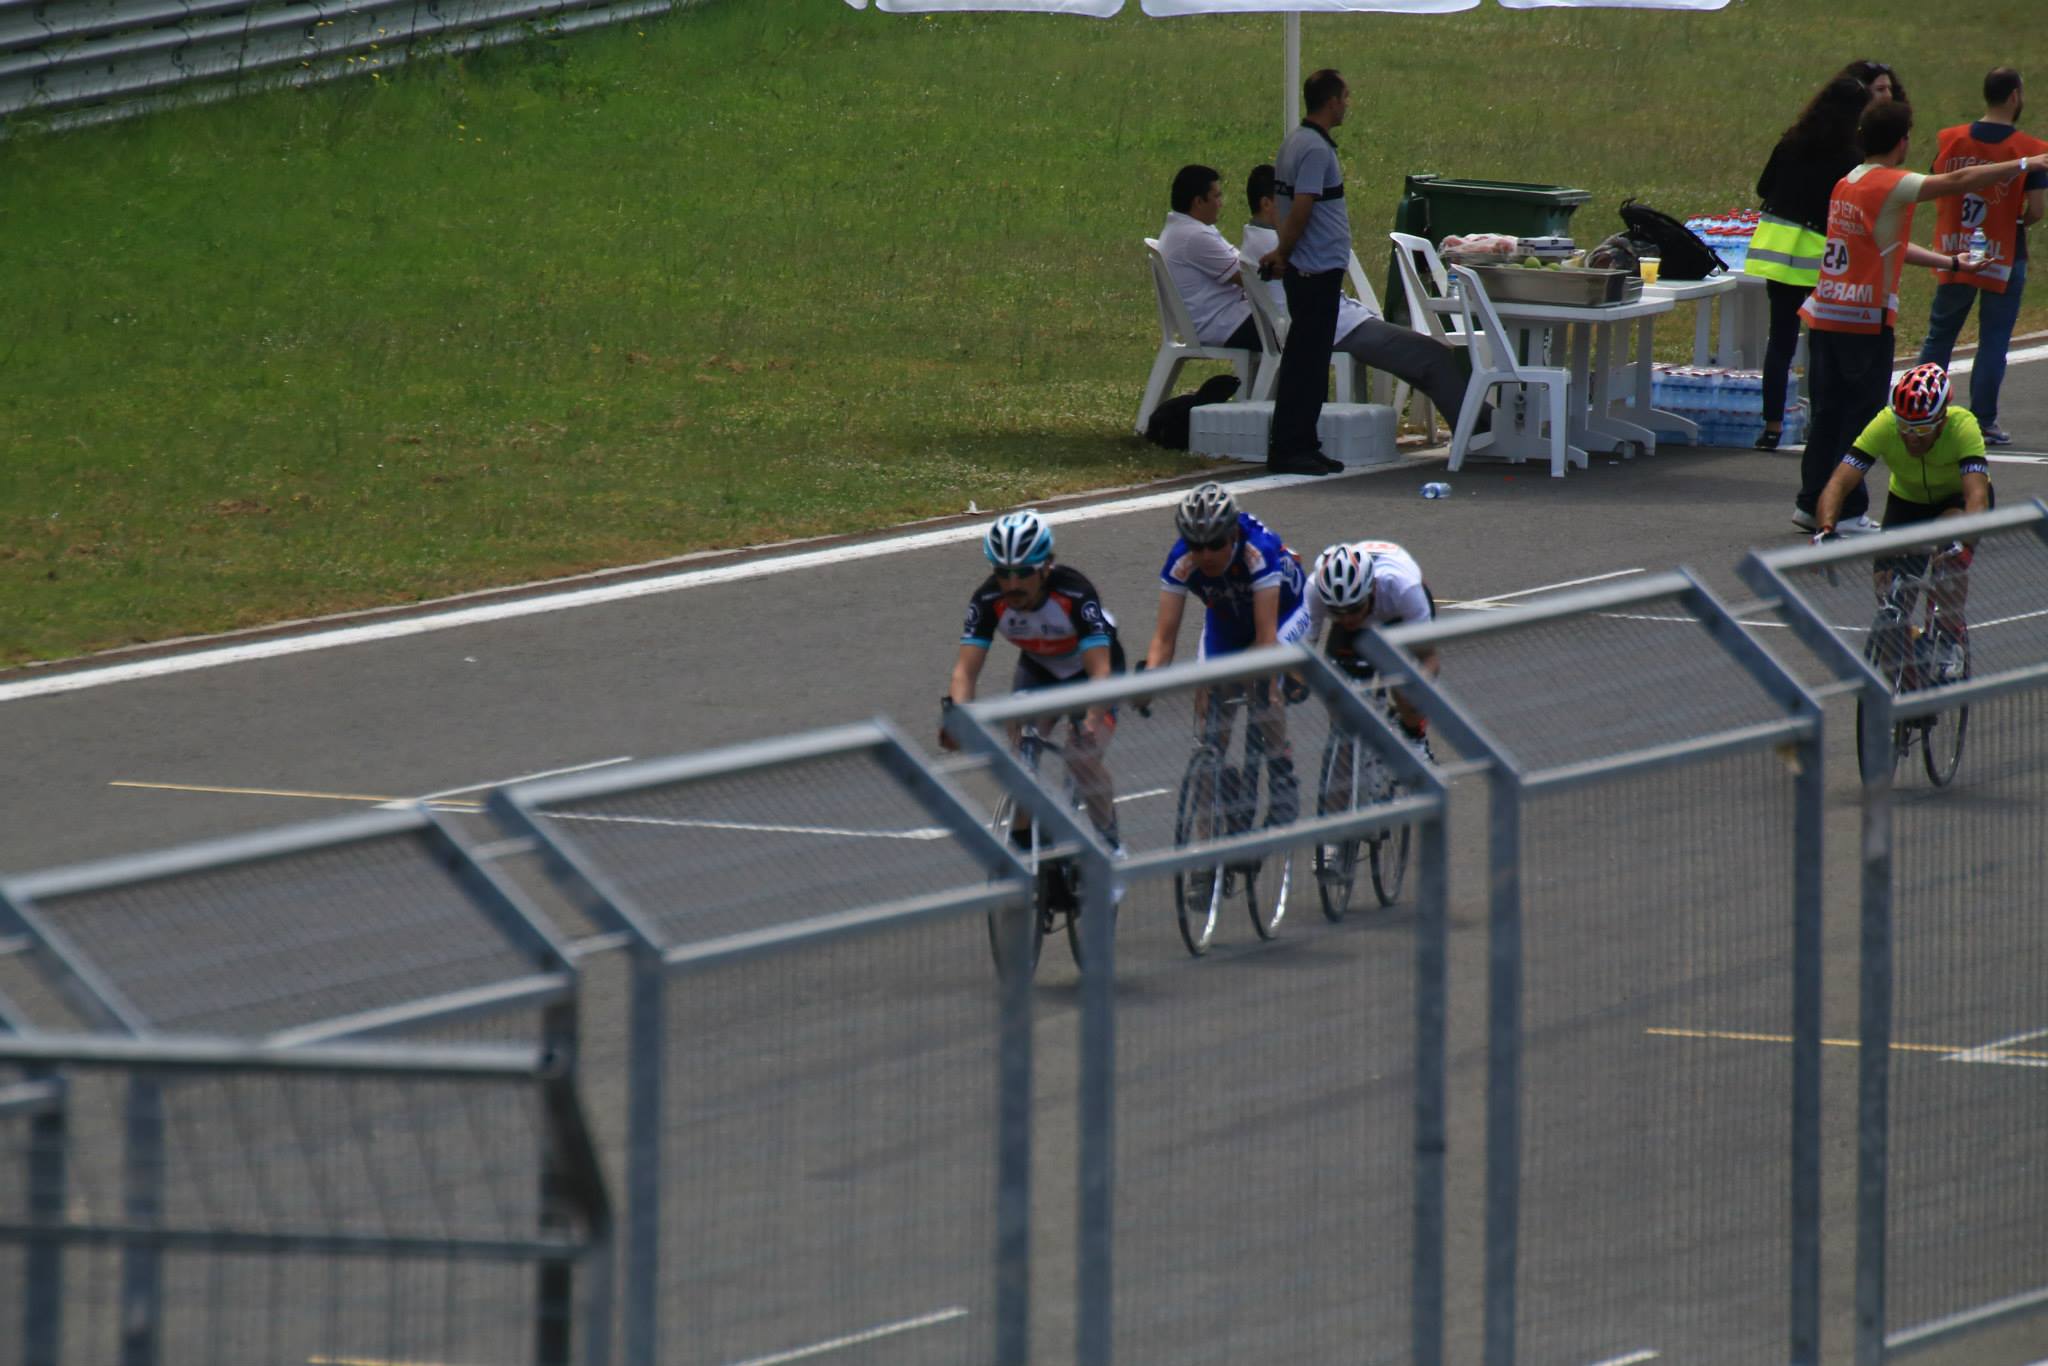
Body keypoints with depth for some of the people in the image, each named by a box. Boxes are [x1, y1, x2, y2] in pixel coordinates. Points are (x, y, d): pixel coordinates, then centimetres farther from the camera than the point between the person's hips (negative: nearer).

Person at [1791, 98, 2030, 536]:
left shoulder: (1846, 185, 13)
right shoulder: (1891, 186, -13)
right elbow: (1958, 182, -18)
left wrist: (1950, 262, 27)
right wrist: (2025, 165, -13)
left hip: (1826, 315, 8)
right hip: (1866, 319, -8)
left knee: (1828, 414, 13)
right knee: (1860, 417, -1)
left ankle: (1812, 504, 16)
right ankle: (1847, 513, 1)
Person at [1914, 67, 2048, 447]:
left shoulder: (1949, 140, -1)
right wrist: (2015, 223, 7)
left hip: (1954, 254, 3)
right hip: (2003, 257, -3)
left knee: (1939, 334, 15)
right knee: (1993, 341, 4)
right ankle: (1983, 422, 3)